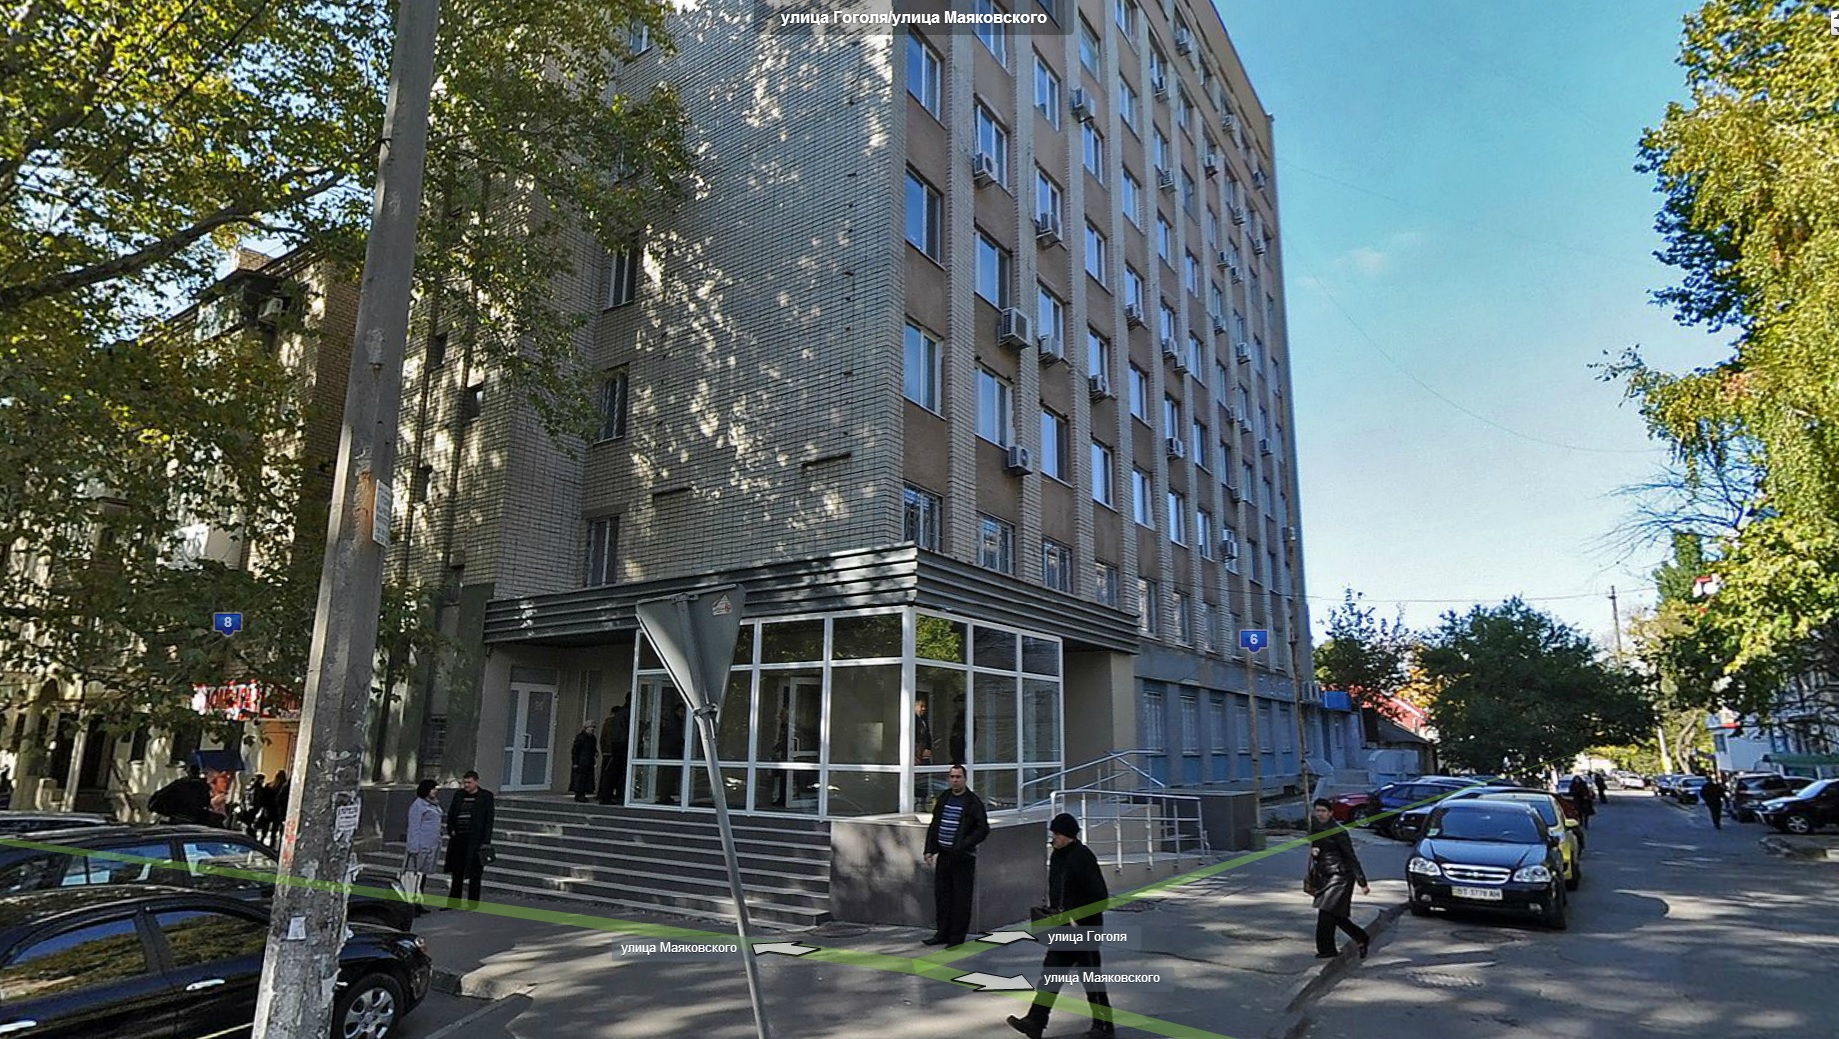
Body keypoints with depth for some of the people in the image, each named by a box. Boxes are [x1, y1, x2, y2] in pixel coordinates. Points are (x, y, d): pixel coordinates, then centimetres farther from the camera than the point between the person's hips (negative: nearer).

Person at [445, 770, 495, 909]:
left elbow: (488, 819, -5)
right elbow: (450, 814, 17)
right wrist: (451, 830, 1)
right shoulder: (458, 794, 10)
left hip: (475, 839, -4)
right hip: (458, 839, 4)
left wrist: (486, 841, -11)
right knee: (457, 871, 10)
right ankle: (453, 901, 18)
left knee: (474, 873, 2)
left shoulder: (485, 796, -3)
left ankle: (472, 902, 10)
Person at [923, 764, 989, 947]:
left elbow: (983, 829, -11)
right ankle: (943, 934, 24)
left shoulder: (973, 802, -8)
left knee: (961, 898, 1)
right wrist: (930, 850, 7)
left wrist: (963, 846, -19)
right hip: (943, 855, 6)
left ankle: (957, 937, 11)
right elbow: (934, 826, 15)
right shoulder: (943, 799, 9)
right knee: (941, 895, 11)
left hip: (963, 858, -6)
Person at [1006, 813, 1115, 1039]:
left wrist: (1077, 918, -21)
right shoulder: (1057, 856, 8)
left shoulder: (1083, 857, -18)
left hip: (1084, 927, -8)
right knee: (1052, 970, 5)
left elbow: (1100, 897, -20)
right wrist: (1052, 911, 10)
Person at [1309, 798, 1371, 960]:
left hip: (1339, 876, -7)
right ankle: (1362, 938, 29)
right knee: (1335, 915, 11)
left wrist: (1362, 883, -12)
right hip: (1323, 876, 7)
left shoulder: (1338, 832, -13)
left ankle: (1326, 949, 0)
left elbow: (1351, 858, -12)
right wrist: (1312, 851, -6)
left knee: (1326, 912, -11)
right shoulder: (1315, 827, 7)